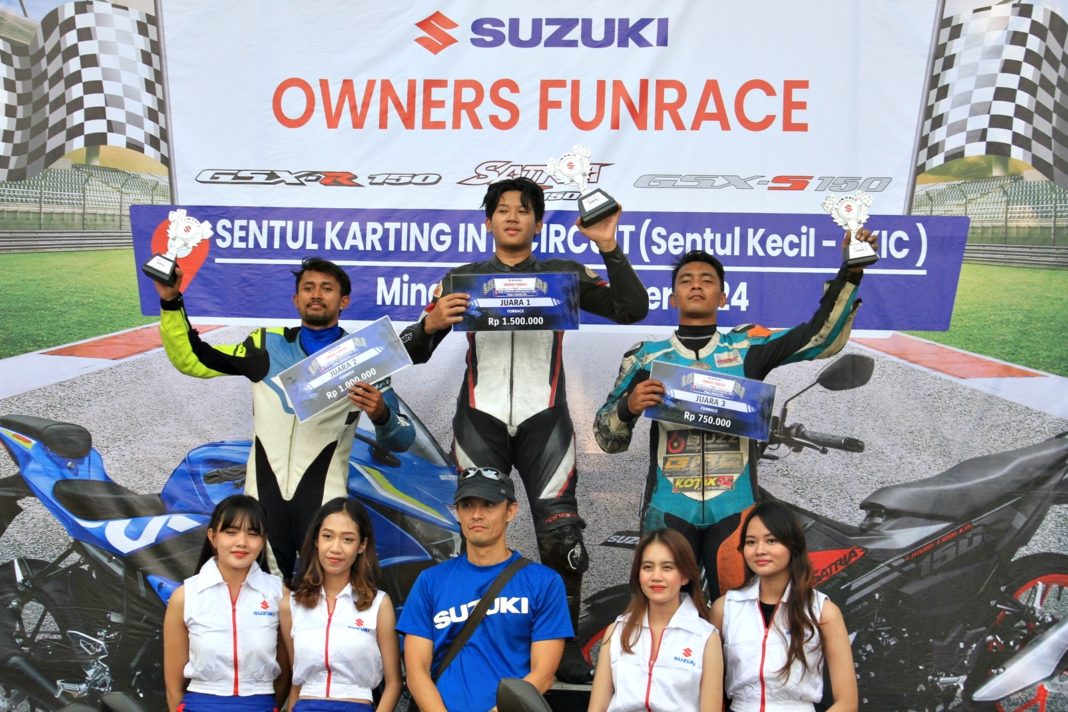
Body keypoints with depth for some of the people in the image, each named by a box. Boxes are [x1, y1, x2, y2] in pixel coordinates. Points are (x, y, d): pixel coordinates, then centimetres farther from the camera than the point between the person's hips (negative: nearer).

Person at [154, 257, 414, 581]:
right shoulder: (268, 345, 8)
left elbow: (402, 441, -3)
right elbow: (189, 360, 12)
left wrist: (381, 414, -23)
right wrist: (171, 302, 3)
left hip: (323, 500, -2)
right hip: (264, 495, 3)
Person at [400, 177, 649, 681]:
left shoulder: (564, 274, 9)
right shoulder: (463, 278, 11)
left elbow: (632, 310, 1)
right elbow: (414, 353, 8)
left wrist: (609, 247, -8)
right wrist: (431, 324, -14)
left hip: (544, 420, -1)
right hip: (480, 420, 1)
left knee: (560, 536, -7)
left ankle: (565, 646, 6)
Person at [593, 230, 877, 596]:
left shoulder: (748, 346, 11)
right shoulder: (647, 357, 9)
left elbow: (822, 335, 3)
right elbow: (608, 439, 9)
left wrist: (851, 271, -5)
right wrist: (628, 406, -12)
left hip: (734, 508, 1)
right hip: (668, 508, 0)